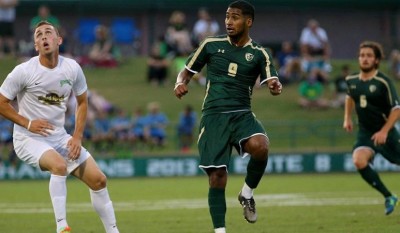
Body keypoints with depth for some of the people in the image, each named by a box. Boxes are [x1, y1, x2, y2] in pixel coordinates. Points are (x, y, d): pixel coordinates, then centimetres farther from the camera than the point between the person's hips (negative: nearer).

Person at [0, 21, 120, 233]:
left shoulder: (72, 68, -2)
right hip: (29, 139, -5)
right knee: (59, 164, -35)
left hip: (60, 137, 5)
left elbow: (82, 102, 13)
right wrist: (27, 123, -16)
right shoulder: (23, 71, -14)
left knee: (98, 179, -1)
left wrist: (77, 137, 3)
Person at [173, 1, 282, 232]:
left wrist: (276, 87, -33)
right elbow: (188, 71, 13)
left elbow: (272, 81, -8)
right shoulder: (212, 45, 7)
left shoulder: (259, 54, 5)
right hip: (214, 115, 0)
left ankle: (247, 194, -4)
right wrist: (180, 83, -10)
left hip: (242, 115, 0)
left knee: (260, 146, -31)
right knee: (217, 176, -7)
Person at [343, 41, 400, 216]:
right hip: (365, 132, 3)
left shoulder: (383, 82, -15)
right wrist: (347, 118, 17)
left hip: (385, 133, -3)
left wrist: (384, 131, -23)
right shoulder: (352, 81, 2)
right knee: (359, 161, -23)